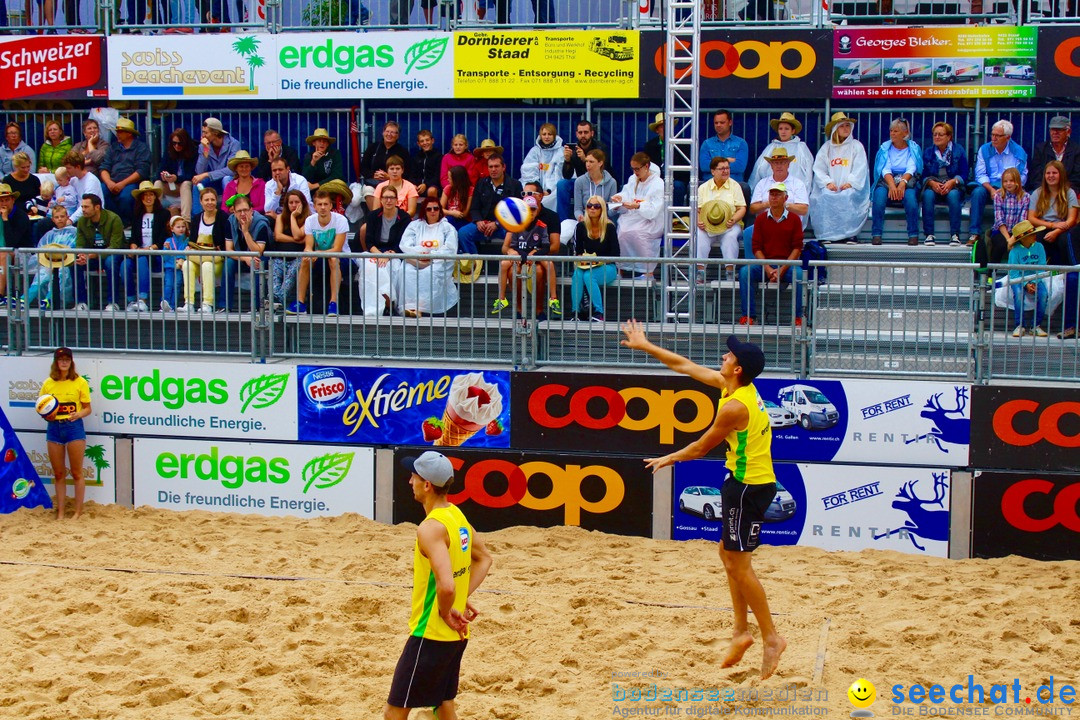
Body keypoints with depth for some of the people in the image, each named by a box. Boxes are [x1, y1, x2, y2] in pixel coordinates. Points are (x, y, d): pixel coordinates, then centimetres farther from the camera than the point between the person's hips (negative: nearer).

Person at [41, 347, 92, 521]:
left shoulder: (80, 382, -2)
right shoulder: (48, 384, 6)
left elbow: (87, 408, 1)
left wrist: (78, 414, -19)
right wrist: (46, 415, -9)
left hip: (74, 427, -3)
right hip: (54, 428, 3)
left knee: (76, 473, 1)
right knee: (58, 474, 8)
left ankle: (78, 511, 9)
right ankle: (61, 512, 16)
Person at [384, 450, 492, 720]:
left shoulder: (430, 528, -23)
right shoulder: (457, 516, 6)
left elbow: (446, 585, -33)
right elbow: (484, 559, 21)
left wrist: (446, 613, -15)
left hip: (430, 634, -9)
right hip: (456, 635, 9)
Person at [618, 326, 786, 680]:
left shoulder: (735, 406, -23)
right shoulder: (735, 385, 4)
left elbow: (700, 448, -10)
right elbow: (685, 365, 14)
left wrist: (667, 459, 7)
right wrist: (645, 346, 18)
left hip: (749, 487, -10)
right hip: (750, 481, 10)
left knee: (737, 563, -5)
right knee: (729, 554, 17)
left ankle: (771, 638, -1)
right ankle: (741, 631, 22)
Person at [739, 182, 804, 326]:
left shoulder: (794, 220, 6)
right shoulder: (761, 219, 9)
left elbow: (797, 248, 0)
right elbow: (757, 248, 4)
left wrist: (782, 269, -13)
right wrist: (767, 269, -12)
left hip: (786, 264, -1)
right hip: (764, 264, 1)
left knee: (798, 274, -34)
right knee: (745, 271, -27)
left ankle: (798, 317, -25)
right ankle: (747, 315, -26)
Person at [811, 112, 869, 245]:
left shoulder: (856, 146, 11)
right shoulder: (826, 147, 15)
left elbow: (860, 169, 0)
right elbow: (818, 169, 5)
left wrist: (850, 182, -17)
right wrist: (827, 182, -13)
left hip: (850, 187, -1)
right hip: (831, 187, 2)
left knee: (848, 197, -33)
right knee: (825, 197, -30)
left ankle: (851, 234, -26)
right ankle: (826, 235, -26)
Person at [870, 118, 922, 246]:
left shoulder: (914, 148, 9)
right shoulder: (885, 148, 10)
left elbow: (911, 169, -5)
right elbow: (885, 169, -3)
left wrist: (902, 183, -25)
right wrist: (892, 185, -22)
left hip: (907, 181, -1)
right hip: (887, 181, 1)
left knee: (910, 196, -35)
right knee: (880, 194, -32)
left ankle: (913, 235, -28)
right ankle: (876, 234, -32)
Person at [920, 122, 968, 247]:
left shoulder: (958, 150, 6)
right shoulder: (927, 152, 13)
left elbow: (964, 175, -1)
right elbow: (924, 175, 5)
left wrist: (952, 182, -19)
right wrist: (932, 183, -17)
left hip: (953, 186, -1)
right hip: (933, 186, 1)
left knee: (953, 195, -36)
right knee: (927, 195, -34)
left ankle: (955, 235, -33)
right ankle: (929, 235, -34)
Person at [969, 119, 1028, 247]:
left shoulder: (1018, 152, 3)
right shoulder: (984, 149, 7)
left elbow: (1022, 176, -3)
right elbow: (980, 174, 0)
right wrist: (991, 189, -19)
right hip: (989, 186, 1)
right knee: (978, 192, -31)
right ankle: (975, 233, -30)